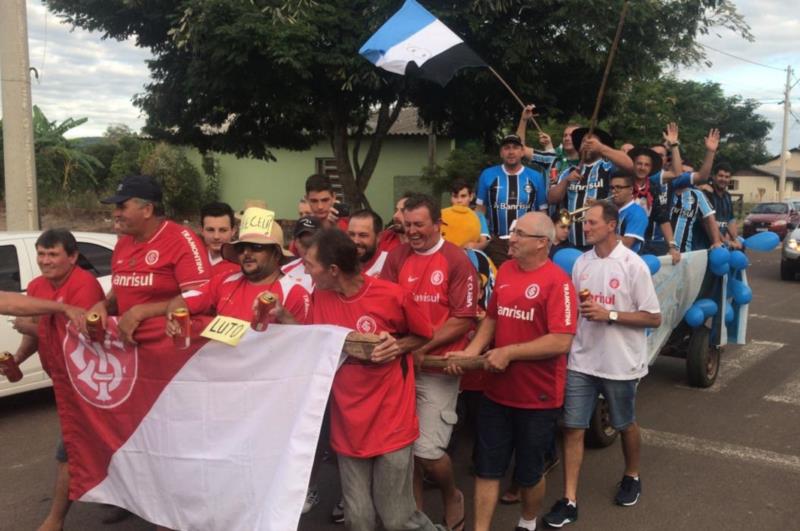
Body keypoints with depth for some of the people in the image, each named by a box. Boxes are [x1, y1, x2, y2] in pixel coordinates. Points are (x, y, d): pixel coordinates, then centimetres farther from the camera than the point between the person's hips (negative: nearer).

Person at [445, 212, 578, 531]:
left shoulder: (557, 281, -17)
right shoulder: (505, 271, 4)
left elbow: (561, 341, -23)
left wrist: (509, 353, -21)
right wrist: (471, 352, -3)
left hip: (538, 397, -5)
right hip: (497, 391, 5)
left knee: (529, 471, 15)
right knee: (487, 468, 11)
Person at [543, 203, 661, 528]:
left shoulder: (633, 265, -12)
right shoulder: (581, 263, 3)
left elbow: (654, 318, -12)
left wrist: (609, 315, -20)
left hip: (620, 364, -3)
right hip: (581, 360, 3)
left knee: (625, 425, 18)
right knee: (573, 428, -1)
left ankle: (632, 477, 43)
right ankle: (570, 500, 7)